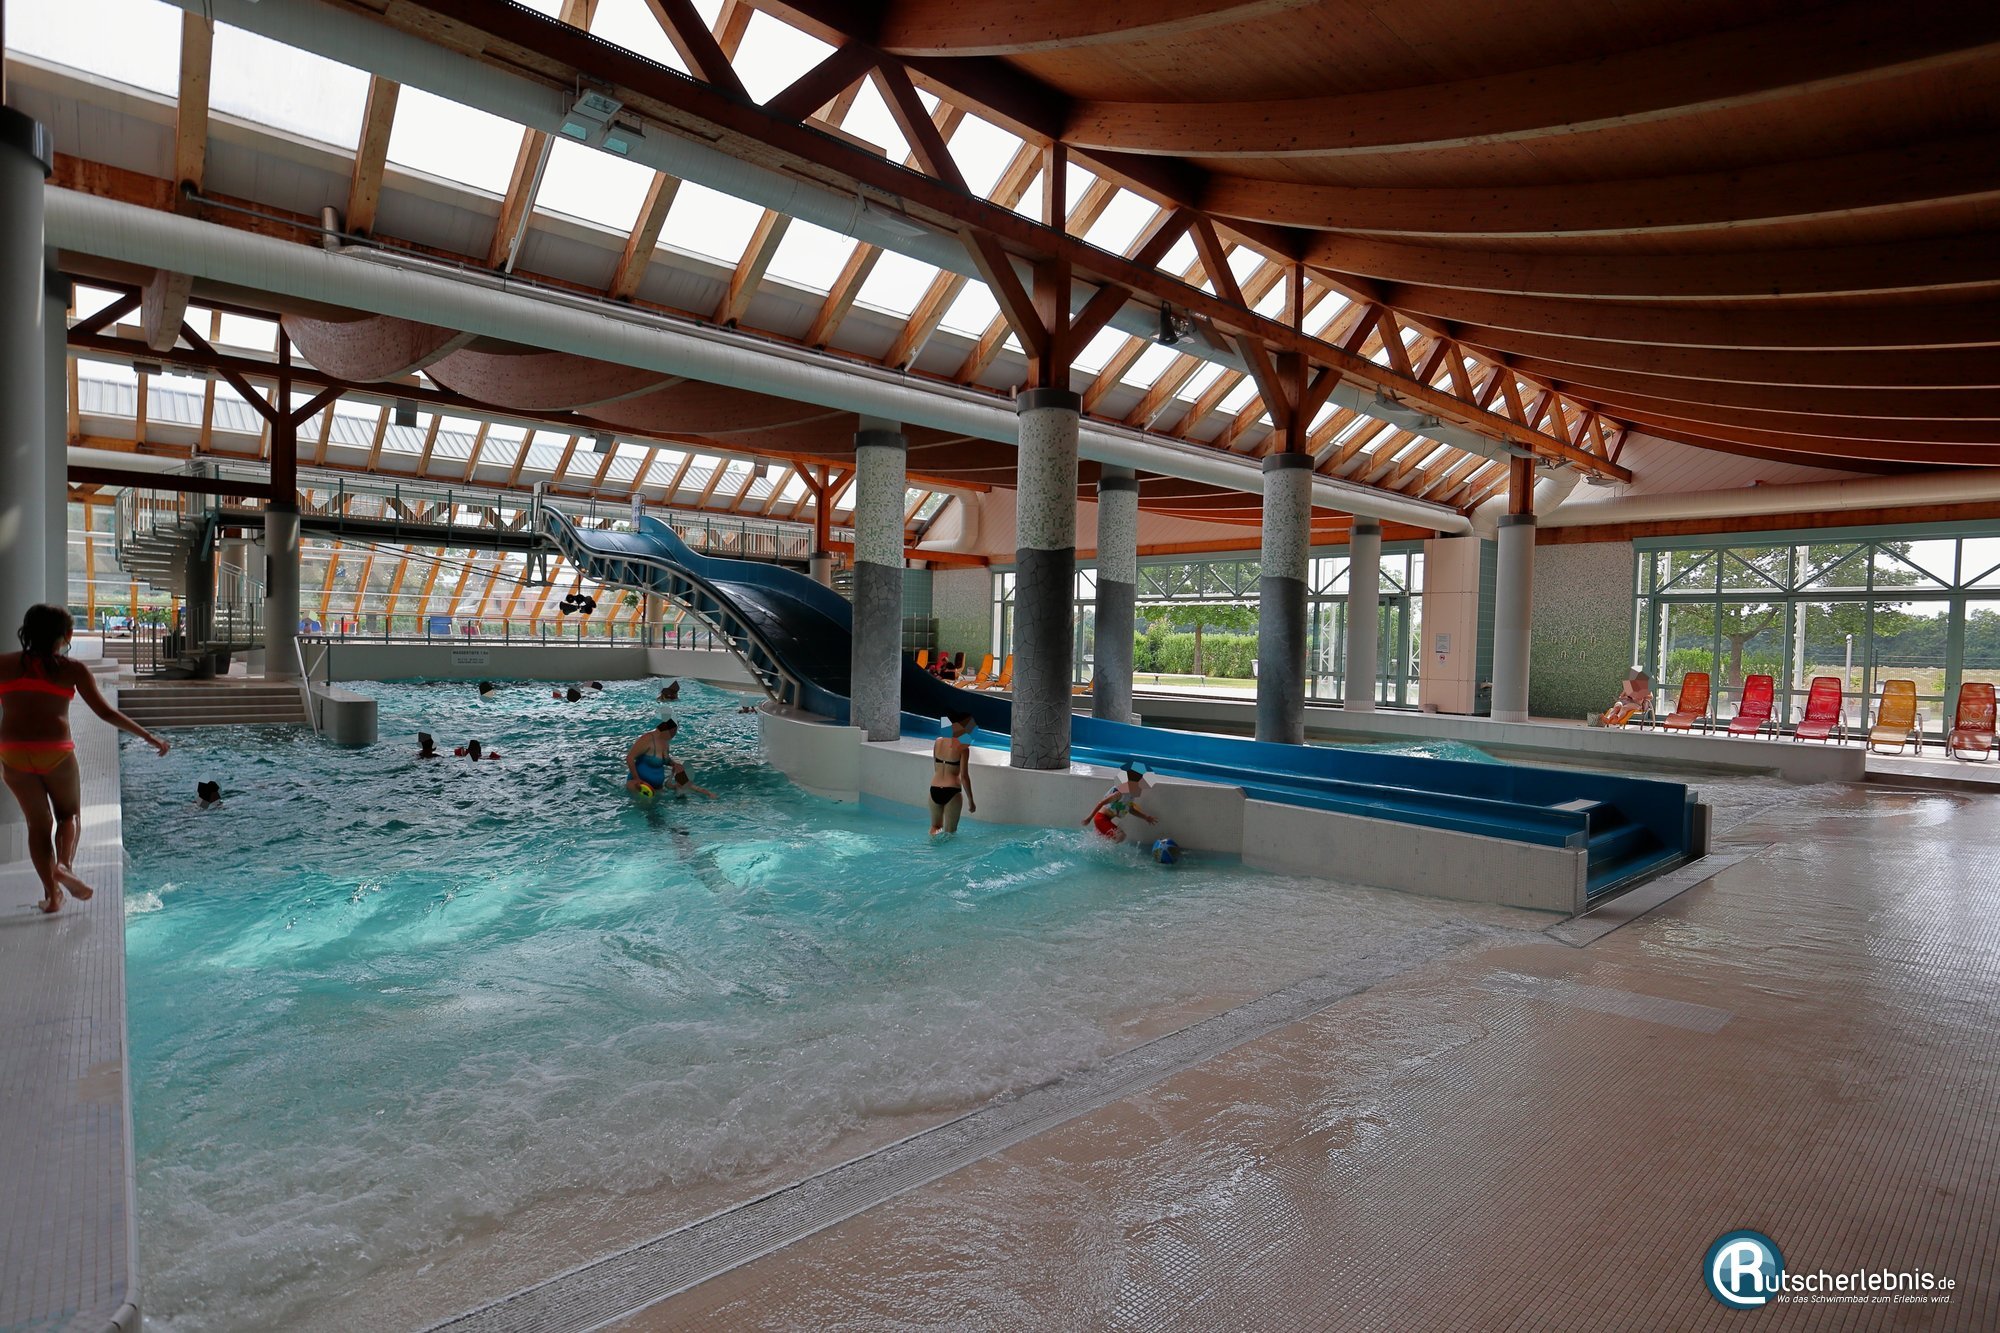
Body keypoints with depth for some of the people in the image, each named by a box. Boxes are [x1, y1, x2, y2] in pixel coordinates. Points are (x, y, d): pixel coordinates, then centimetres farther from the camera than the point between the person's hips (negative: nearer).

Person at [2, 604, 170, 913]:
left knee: (38, 822, 12)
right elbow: (104, 712, -1)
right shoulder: (72, 669, 1)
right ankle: (64, 865, -9)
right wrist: (150, 738, 3)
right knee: (69, 814, 18)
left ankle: (51, 893, 10)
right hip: (56, 751, -2)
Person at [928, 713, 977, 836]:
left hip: (935, 790, 4)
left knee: (935, 827, 21)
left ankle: (935, 832, -10)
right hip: (952, 791, -4)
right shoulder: (963, 747, -10)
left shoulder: (938, 742, 6)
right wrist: (971, 800, -2)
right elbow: (964, 776, -10)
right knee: (950, 832, 10)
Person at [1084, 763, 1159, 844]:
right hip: (1101, 818, -10)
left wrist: (1146, 817, 16)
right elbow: (1102, 803, -25)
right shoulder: (1121, 793, -25)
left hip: (1106, 819, 10)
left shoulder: (1131, 795, 3)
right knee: (1120, 836, -21)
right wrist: (1089, 818, -25)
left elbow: (1131, 809, 21)